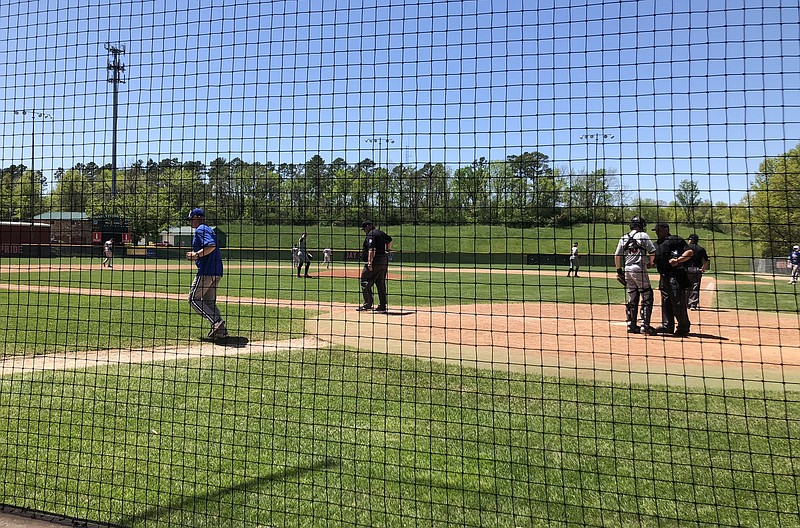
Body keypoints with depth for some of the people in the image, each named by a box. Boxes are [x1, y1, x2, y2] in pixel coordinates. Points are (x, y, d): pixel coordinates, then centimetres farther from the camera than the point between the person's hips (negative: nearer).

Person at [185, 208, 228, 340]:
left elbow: (211, 246, -24)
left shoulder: (200, 230, -9)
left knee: (193, 299, -3)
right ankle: (220, 330, 7)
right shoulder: (209, 230, 22)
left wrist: (196, 255, -17)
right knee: (209, 301, 14)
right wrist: (196, 256, 18)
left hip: (206, 271, -10)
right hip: (216, 272, 10)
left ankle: (216, 321, -15)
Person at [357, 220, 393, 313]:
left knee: (365, 282, -3)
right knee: (381, 284, 11)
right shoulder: (381, 233, 17)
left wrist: (370, 262, -26)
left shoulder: (370, 235, -11)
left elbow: (372, 250, -22)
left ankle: (368, 304, -5)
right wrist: (387, 250, 39)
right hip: (384, 262, 9)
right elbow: (389, 240, 37)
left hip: (375, 262, -9)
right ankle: (382, 307, 11)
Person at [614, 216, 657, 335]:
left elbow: (617, 256, 9)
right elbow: (652, 252, -7)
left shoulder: (624, 238, 11)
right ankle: (644, 325, -6)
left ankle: (631, 325, 15)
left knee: (632, 298, 13)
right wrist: (650, 263, 11)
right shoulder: (643, 235, -3)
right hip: (639, 268, -6)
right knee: (647, 297, 0)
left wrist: (619, 270, 17)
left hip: (627, 270, 6)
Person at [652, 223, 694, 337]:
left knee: (678, 303, -7)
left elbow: (690, 252, -12)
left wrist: (678, 260, -25)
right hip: (664, 277, 8)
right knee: (665, 302, 11)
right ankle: (667, 326, 19)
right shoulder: (656, 244, 19)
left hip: (676, 276, -8)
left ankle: (684, 327, 2)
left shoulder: (675, 240, -5)